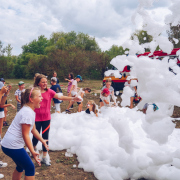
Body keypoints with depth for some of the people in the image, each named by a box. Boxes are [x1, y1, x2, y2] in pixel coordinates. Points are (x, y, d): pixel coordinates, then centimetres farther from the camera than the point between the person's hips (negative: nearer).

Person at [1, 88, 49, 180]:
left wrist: (42, 141, 22)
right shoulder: (27, 113, -22)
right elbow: (25, 135, -22)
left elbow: (33, 130, 17)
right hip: (12, 146, -10)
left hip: (10, 144, 10)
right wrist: (32, 152, -21)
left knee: (21, 166, 24)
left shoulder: (30, 111, 9)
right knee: (30, 168, 0)